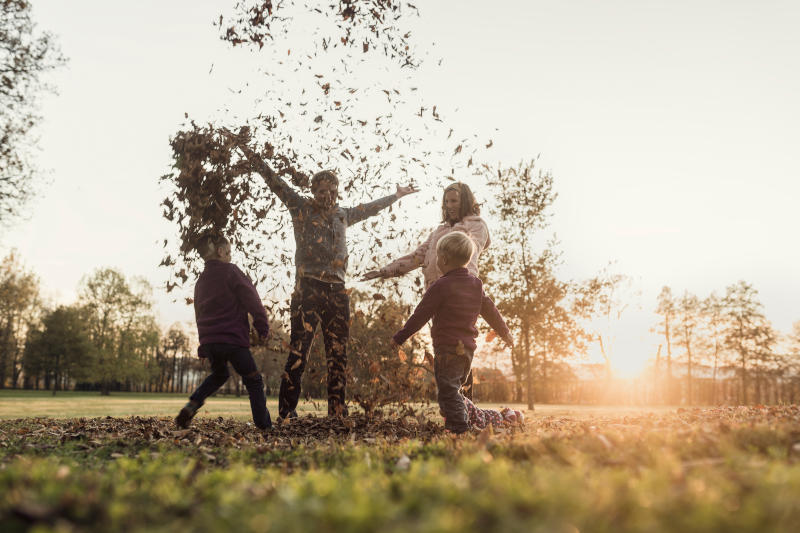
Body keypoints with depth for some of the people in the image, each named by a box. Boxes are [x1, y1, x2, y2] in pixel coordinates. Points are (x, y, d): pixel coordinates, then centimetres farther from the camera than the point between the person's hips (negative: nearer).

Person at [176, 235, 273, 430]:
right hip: (232, 337, -7)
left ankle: (192, 405, 9)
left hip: (208, 339, 7)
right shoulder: (230, 271, -3)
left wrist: (203, 347, 28)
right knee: (253, 380, 2)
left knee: (219, 374, 29)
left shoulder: (200, 281, 18)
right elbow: (251, 299, -9)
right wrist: (263, 327, -3)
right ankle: (264, 425, -2)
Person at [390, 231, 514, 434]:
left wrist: (399, 337, -4)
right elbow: (490, 311, 20)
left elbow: (421, 315, -11)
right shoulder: (476, 284, 11)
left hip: (447, 347, -8)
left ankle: (459, 426, -10)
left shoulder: (441, 286, -11)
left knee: (448, 391, -4)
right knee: (455, 389, 20)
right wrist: (505, 332, 34)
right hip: (468, 347, 8)